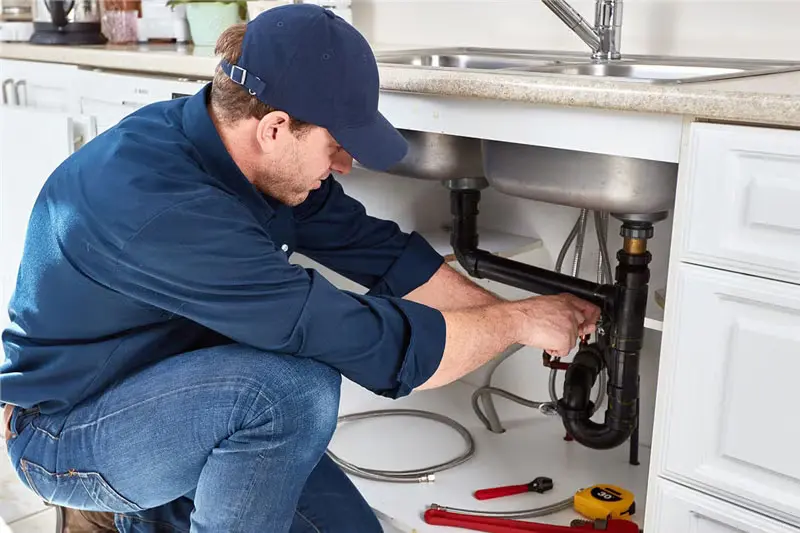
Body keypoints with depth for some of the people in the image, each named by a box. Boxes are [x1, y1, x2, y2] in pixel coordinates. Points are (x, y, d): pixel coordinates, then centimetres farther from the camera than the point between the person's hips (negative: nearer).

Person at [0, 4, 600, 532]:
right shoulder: (161, 203, -36)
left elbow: (377, 249, -1)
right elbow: (369, 344, -35)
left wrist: (516, 314, 0)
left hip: (167, 392, 8)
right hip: (65, 433, -8)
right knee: (296, 386, -32)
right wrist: (518, 320, -21)